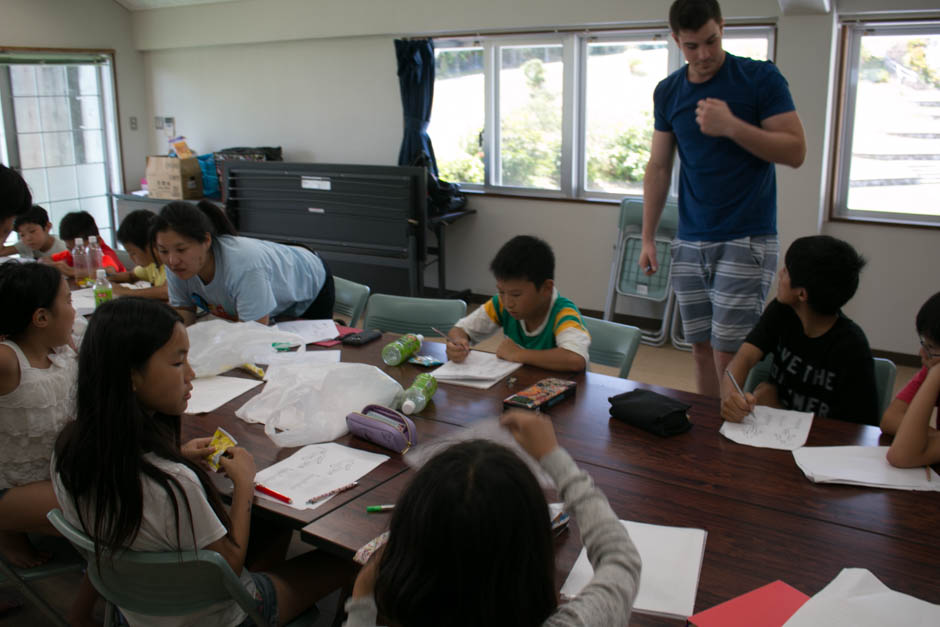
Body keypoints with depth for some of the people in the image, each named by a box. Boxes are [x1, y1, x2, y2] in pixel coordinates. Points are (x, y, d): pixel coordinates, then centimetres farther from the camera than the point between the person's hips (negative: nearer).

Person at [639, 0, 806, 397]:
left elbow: (796, 151, -8)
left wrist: (731, 126, -20)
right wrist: (648, 238, 9)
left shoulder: (761, 78, -4)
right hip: (690, 243, 4)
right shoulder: (668, 92, 8)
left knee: (728, 357, -8)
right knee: (701, 350, 8)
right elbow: (658, 167, 12)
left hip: (746, 241, -4)